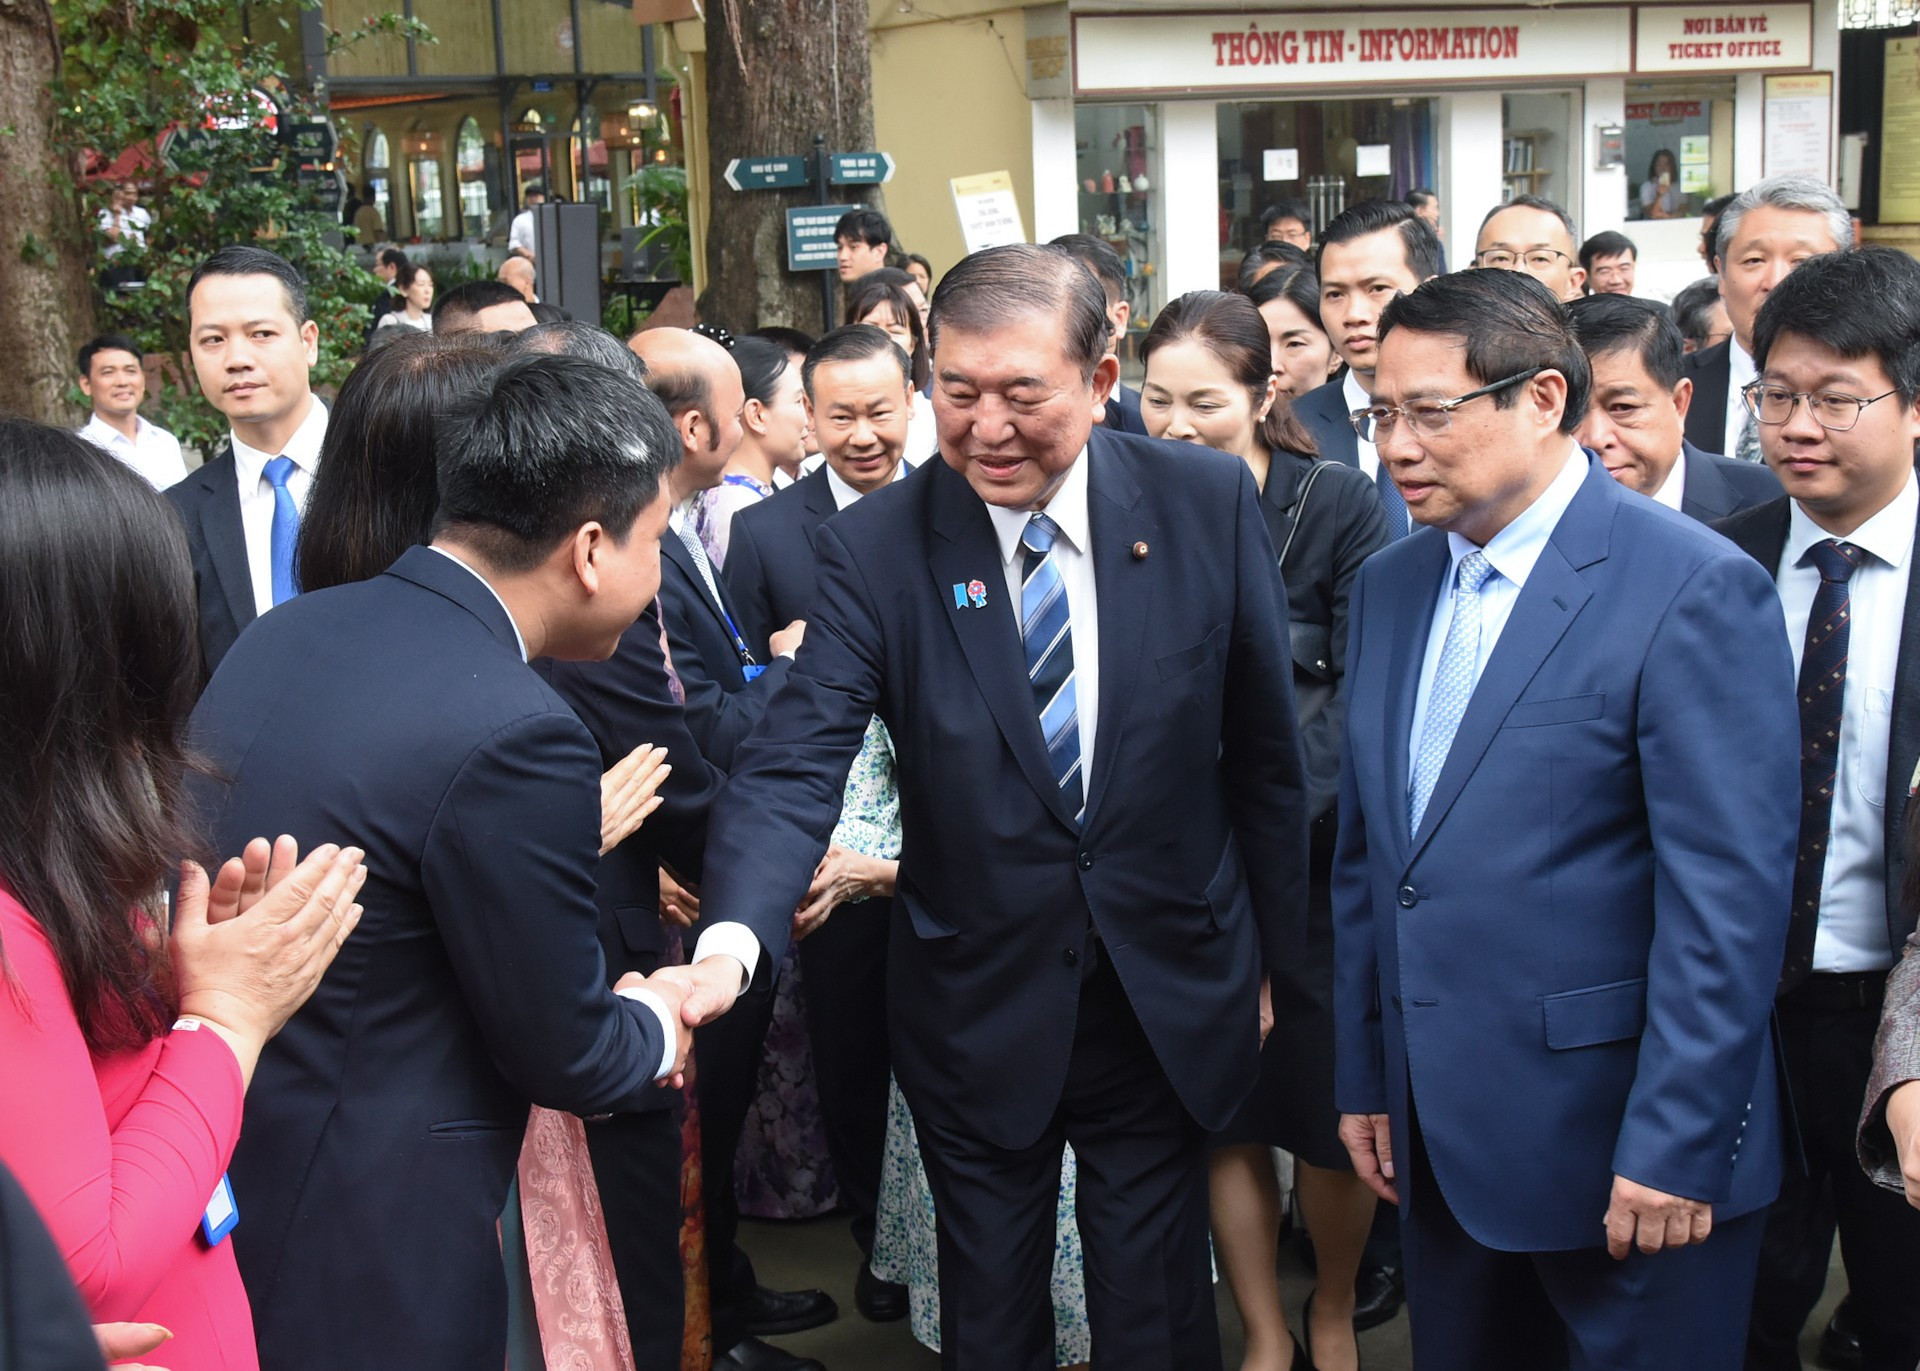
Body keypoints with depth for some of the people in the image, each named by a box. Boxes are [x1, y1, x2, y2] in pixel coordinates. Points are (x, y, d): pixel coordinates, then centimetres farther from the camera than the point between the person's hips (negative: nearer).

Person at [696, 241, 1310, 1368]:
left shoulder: (1210, 503, -9)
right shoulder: (873, 546, -11)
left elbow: (1263, 749, 0)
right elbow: (795, 766, -20)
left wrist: (1271, 958, 5)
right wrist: (735, 938, -38)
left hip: (1171, 1006, 0)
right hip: (978, 1011, 0)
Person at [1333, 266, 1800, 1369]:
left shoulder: (1696, 590, -14)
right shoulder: (1390, 586, 8)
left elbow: (1729, 895, -17)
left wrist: (1675, 1149, -17)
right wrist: (1365, 1077, 11)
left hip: (1616, 1142, -6)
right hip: (1440, 1142, 6)